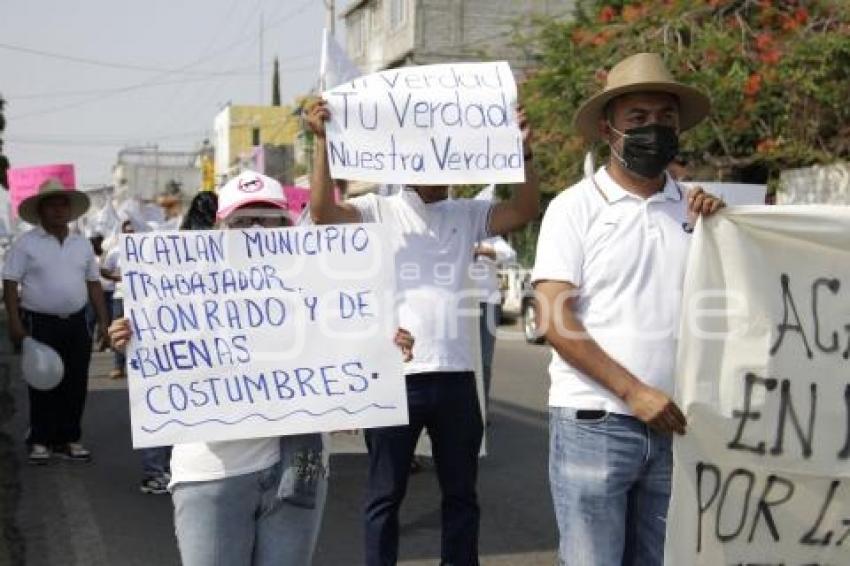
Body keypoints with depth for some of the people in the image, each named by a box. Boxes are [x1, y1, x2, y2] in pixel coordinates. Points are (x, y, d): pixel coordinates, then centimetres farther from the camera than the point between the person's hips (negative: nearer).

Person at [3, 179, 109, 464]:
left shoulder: (82, 244, 11)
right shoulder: (25, 243, -3)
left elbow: (93, 283, 14)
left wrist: (103, 320, 8)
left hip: (76, 323, 4)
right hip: (40, 324, -4)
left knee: (76, 385, 6)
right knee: (43, 385, 1)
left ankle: (69, 440, 17)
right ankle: (40, 442, 12)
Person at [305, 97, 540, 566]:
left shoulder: (467, 215, 11)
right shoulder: (378, 212, 2)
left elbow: (525, 210, -1)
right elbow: (322, 211, -13)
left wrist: (524, 151, -13)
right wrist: (323, 142, -21)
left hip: (456, 374, 4)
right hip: (393, 374, -3)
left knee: (461, 492, 15)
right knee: (385, 493, 9)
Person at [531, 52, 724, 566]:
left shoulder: (695, 207, 8)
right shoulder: (575, 207, -3)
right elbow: (555, 321, -9)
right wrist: (633, 392, -13)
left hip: (674, 424, 4)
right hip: (594, 423, -4)